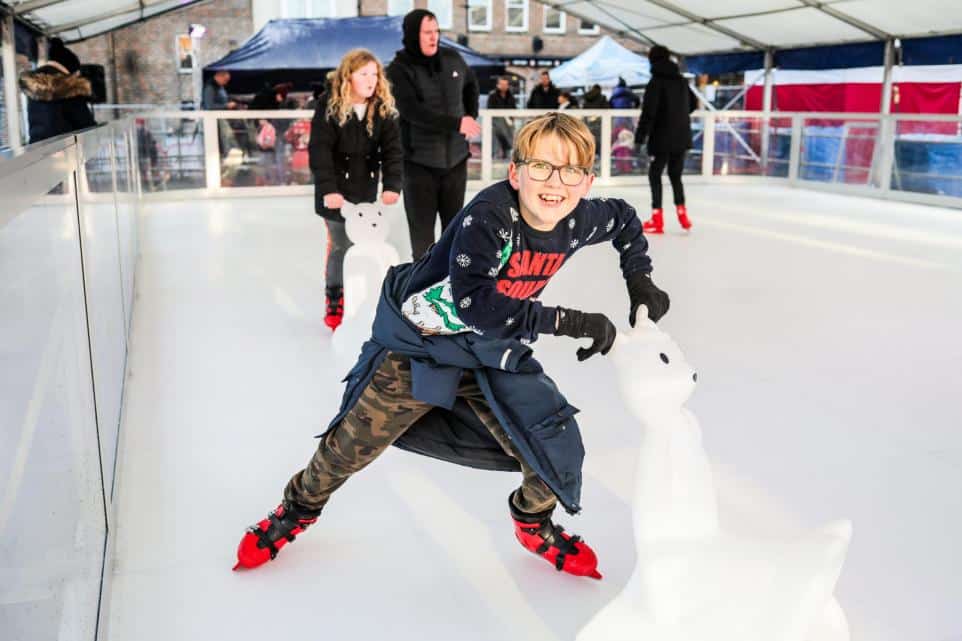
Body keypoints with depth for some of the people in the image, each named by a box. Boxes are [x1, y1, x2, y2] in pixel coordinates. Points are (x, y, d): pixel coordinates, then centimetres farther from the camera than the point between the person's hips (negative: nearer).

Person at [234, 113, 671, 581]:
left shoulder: (580, 220, -12)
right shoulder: (489, 213, -31)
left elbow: (625, 218, 12)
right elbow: (476, 302, -41)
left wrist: (639, 280, 4)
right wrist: (570, 322, -37)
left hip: (493, 353, 4)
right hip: (416, 345, -4)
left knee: (558, 451, -4)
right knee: (352, 444, 8)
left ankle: (533, 522, 31)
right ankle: (301, 506, 41)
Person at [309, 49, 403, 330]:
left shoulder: (383, 108, -5)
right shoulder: (329, 104, -13)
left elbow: (392, 149, -10)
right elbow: (320, 150, -17)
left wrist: (392, 185, -24)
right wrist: (328, 188, -27)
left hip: (366, 186, 3)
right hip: (336, 187, -3)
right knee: (341, 244, -4)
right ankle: (334, 302, 13)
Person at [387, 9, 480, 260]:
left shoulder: (453, 60, 2)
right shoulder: (399, 69, -13)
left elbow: (471, 84, 23)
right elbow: (412, 111, -25)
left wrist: (471, 116, 11)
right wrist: (456, 123, -26)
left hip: (455, 158, 4)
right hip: (420, 161, -4)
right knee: (422, 228, 4)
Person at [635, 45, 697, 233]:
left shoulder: (656, 82, -12)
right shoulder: (681, 80, 9)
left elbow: (648, 112, -19)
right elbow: (693, 103, 24)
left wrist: (640, 137, -18)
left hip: (662, 138, -6)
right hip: (682, 137, 6)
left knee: (655, 175, 3)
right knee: (675, 175, 17)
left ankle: (657, 219, -1)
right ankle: (682, 214, 12)